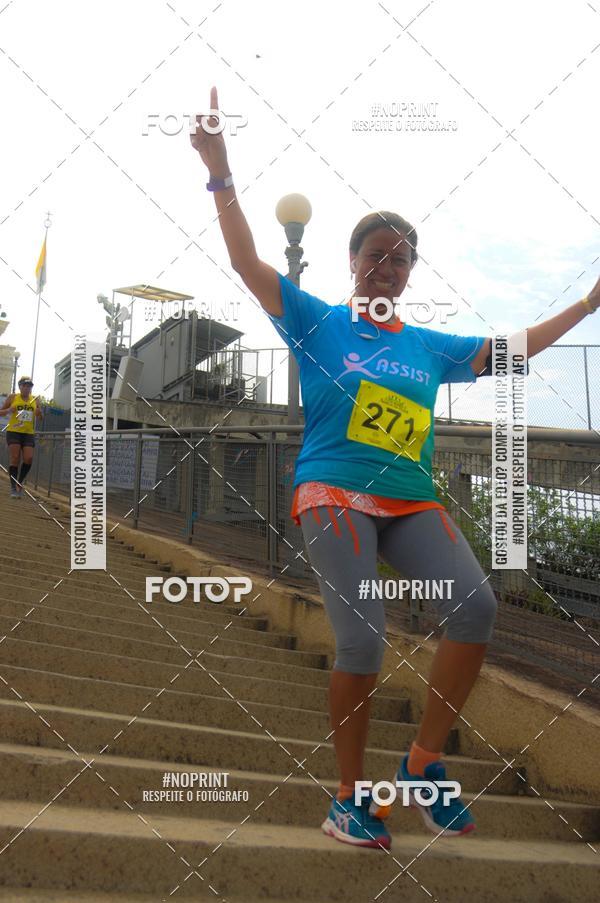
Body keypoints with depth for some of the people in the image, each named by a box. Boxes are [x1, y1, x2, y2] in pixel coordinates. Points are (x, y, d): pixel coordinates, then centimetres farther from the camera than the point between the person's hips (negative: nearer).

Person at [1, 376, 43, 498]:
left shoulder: (35, 400, 10)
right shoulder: (12, 398, 4)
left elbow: (40, 418, 15)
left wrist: (39, 413, -8)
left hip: (29, 433, 2)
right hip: (13, 432, -2)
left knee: (28, 458, -10)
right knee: (14, 458, -9)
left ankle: (20, 483, 11)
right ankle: (13, 488, -5)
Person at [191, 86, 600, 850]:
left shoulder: (432, 347, 17)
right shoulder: (317, 321, 7)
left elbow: (513, 350, 26)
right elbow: (248, 264, -1)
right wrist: (220, 172, -11)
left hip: (412, 502, 4)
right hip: (334, 493, -4)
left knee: (475, 606, -19)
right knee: (362, 639, -19)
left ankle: (423, 766, 0)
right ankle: (351, 796, 4)